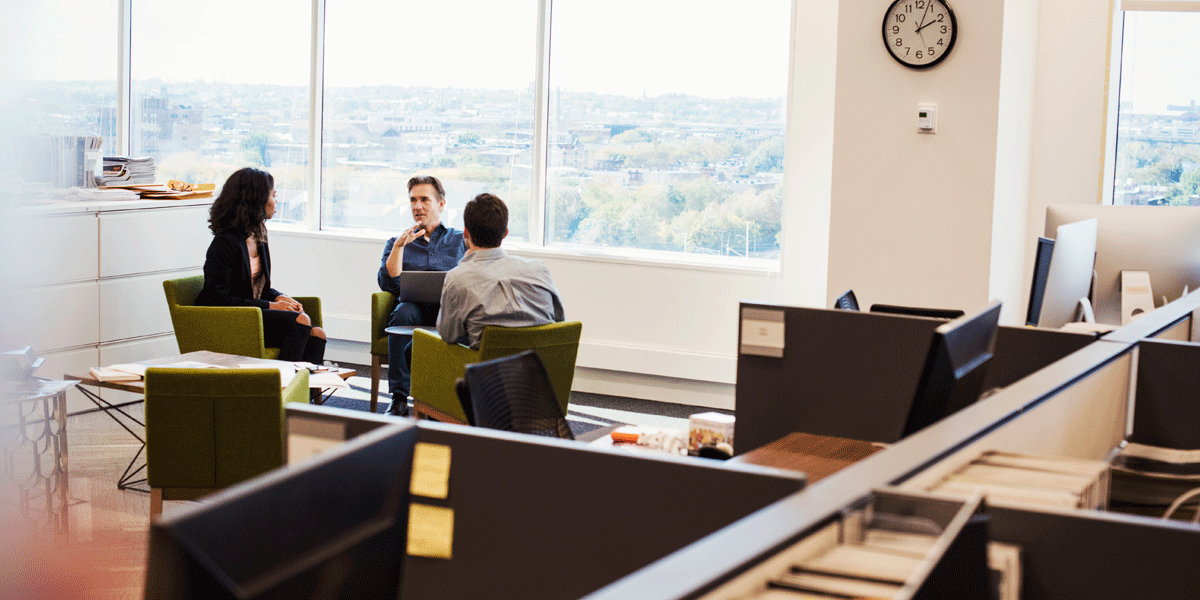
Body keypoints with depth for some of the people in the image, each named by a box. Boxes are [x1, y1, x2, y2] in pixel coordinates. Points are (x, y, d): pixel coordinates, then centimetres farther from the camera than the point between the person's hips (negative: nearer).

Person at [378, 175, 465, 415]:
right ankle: (399, 398, -35)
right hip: (415, 307, 1)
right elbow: (388, 284, 8)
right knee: (403, 312, -36)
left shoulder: (460, 240, 24)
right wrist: (399, 246, -1)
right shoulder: (397, 243, 26)